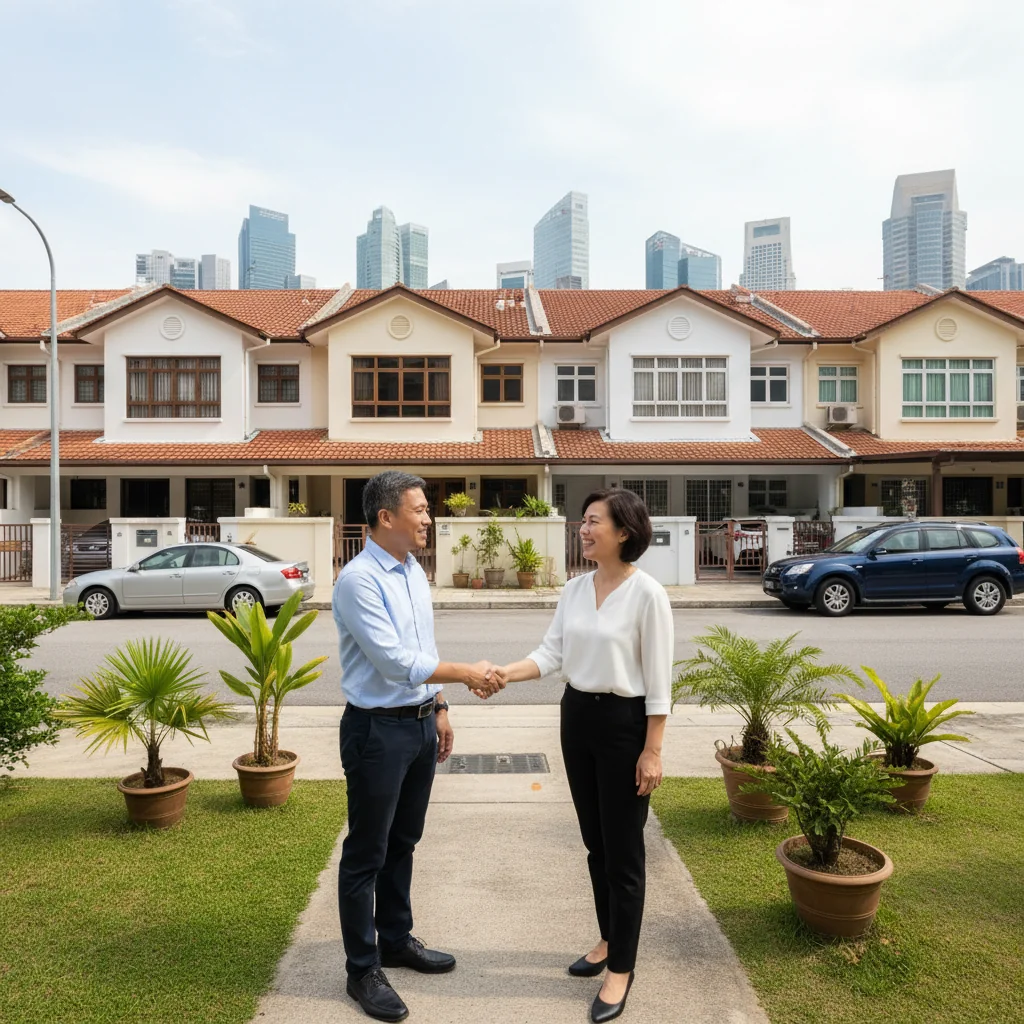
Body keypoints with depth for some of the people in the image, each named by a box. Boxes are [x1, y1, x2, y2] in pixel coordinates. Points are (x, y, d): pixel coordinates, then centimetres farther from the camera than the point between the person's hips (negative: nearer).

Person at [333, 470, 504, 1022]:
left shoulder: (415, 572, 7)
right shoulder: (358, 579, -19)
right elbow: (395, 661, -24)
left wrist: (440, 708, 16)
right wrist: (469, 675, -19)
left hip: (420, 724, 8)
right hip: (378, 730, -8)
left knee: (402, 843, 21)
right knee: (366, 853, 7)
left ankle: (396, 940, 39)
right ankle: (362, 970, 23)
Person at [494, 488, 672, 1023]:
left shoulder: (647, 593, -15)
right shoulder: (574, 589, 3)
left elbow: (658, 681, -13)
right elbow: (551, 653, -1)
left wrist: (653, 750, -13)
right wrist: (506, 672, -18)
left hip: (624, 723, -6)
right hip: (577, 718, 7)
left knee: (623, 851, 6)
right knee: (595, 843, 19)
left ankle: (621, 969, 23)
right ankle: (608, 940, 39)